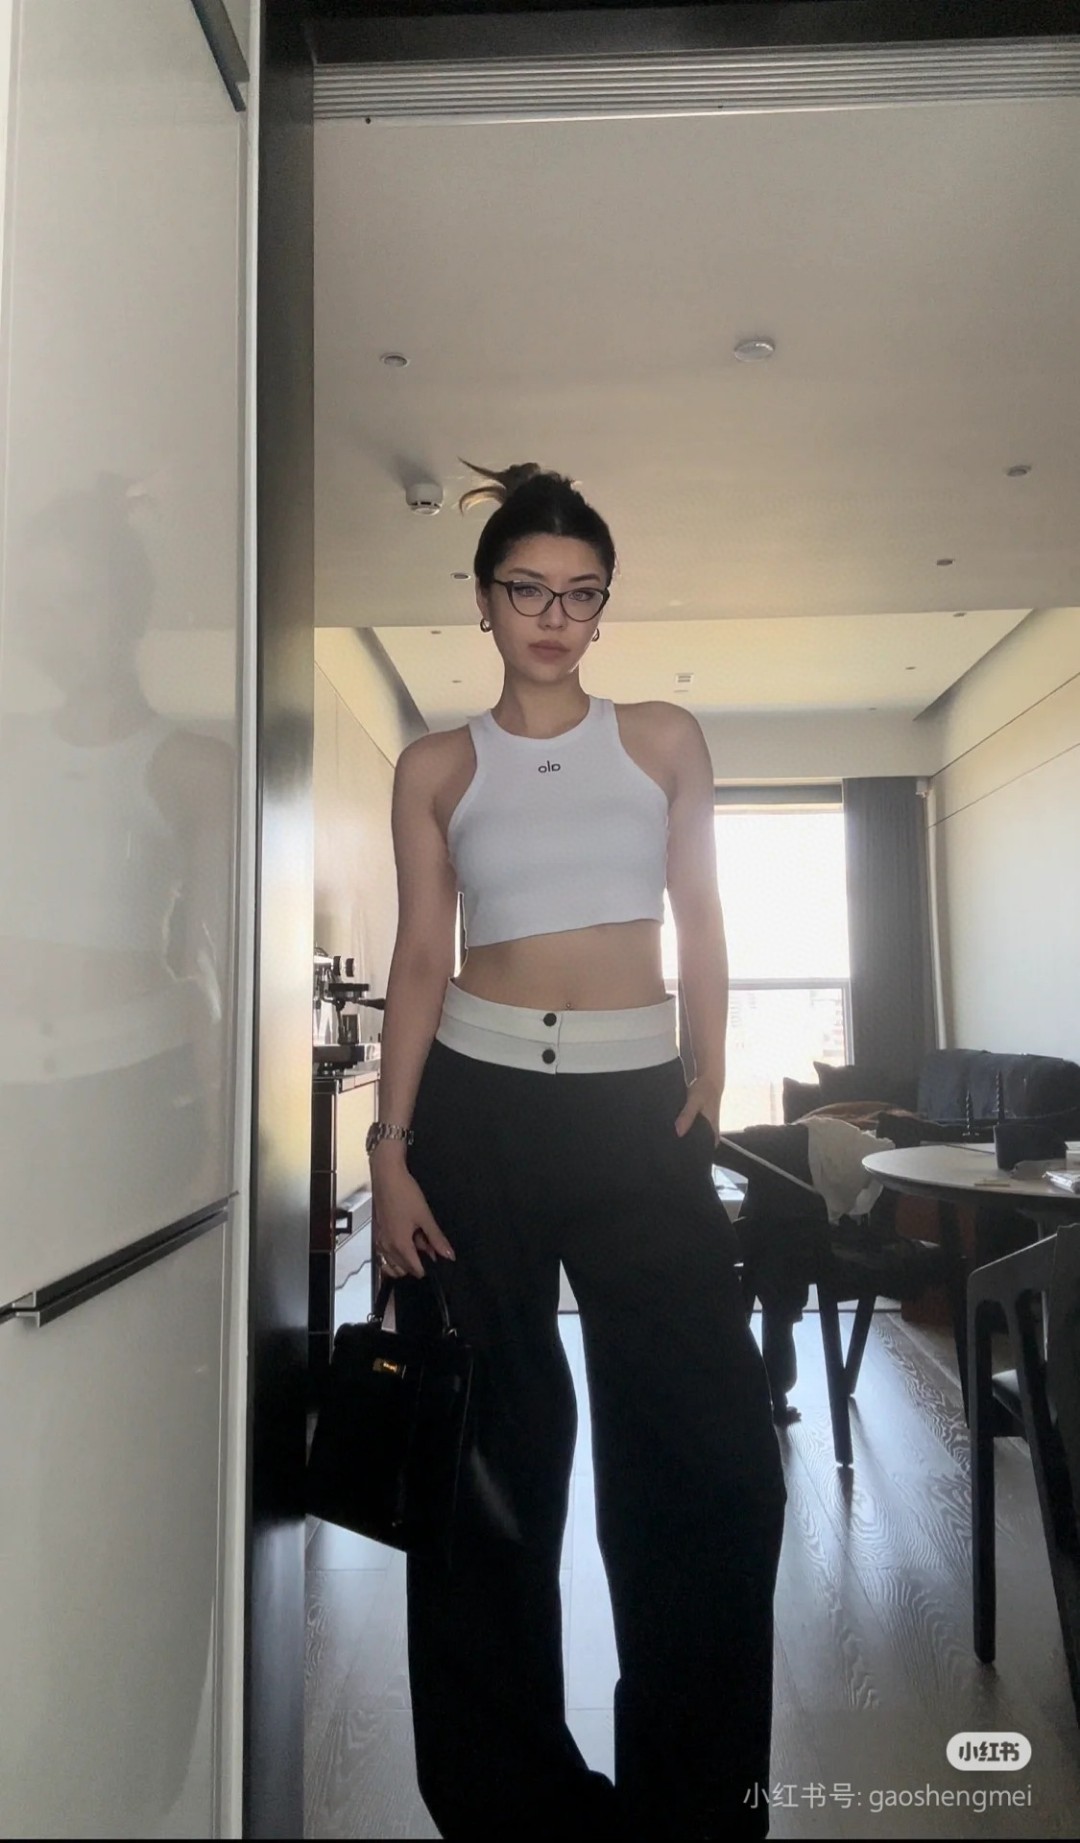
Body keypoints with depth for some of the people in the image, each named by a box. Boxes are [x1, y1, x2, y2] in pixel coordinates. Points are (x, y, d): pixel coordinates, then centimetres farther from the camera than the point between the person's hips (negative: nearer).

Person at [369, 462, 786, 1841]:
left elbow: (700, 925, 11)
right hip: (476, 1102, 0)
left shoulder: (664, 739, 9)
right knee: (491, 1454, 8)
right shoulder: (437, 767, 7)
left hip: (637, 1102, 1)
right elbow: (419, 961, 3)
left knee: (713, 1456, -1)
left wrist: (709, 1077, 0)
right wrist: (390, 1152, -3)